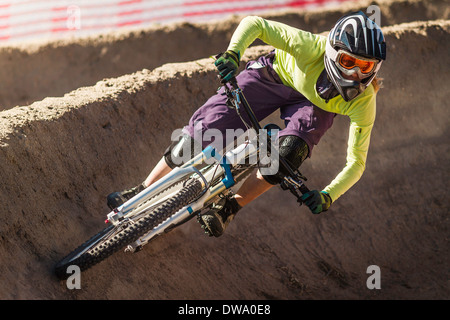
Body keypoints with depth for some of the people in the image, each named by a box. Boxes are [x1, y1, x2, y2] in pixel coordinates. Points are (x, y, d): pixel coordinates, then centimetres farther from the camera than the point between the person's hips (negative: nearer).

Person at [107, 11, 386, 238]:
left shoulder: (363, 100, -33)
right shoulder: (313, 47, -39)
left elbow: (356, 161, -26)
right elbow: (254, 24, -30)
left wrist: (328, 195, -42)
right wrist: (232, 53, -48)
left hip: (314, 104, 1)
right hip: (275, 75, -1)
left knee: (290, 151, -30)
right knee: (205, 128, -12)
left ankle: (229, 209, -10)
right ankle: (142, 194, 4)